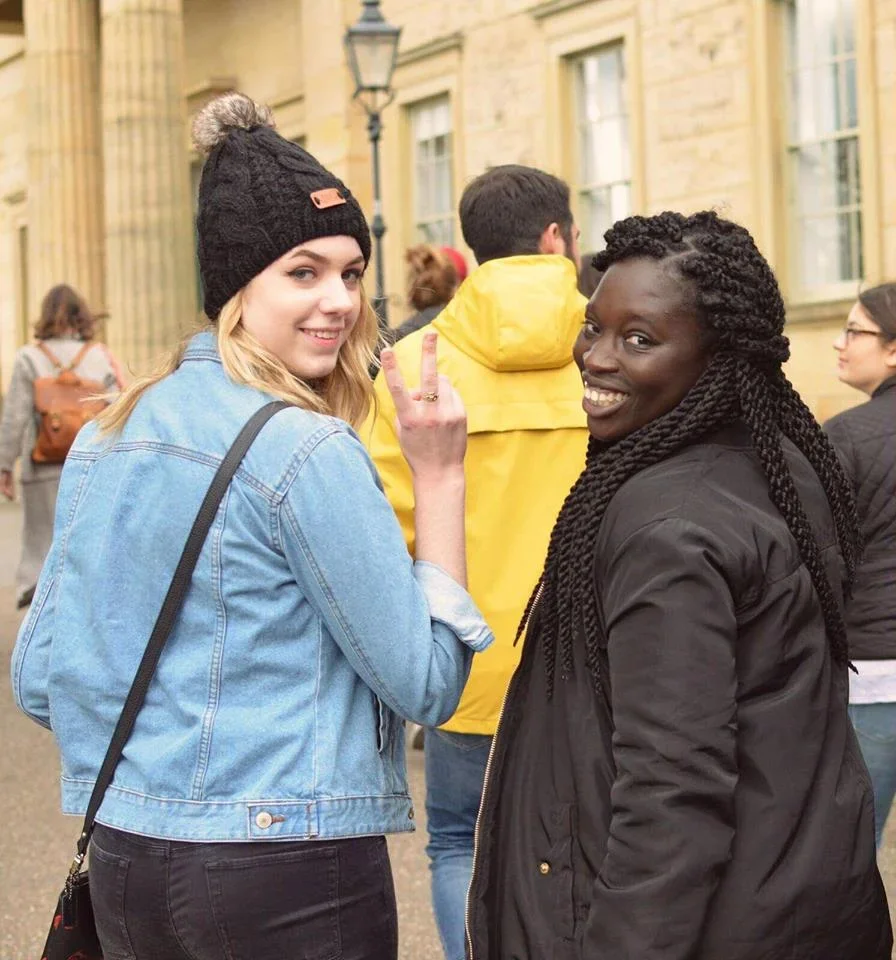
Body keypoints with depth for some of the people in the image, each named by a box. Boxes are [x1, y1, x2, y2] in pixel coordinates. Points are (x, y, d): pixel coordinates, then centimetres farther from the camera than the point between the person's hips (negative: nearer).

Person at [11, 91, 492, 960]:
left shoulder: (105, 438, 5)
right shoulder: (307, 450, -16)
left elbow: (40, 682, 9)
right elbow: (426, 684, -12)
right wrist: (438, 476, -9)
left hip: (125, 865, 7)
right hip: (292, 884, -7)